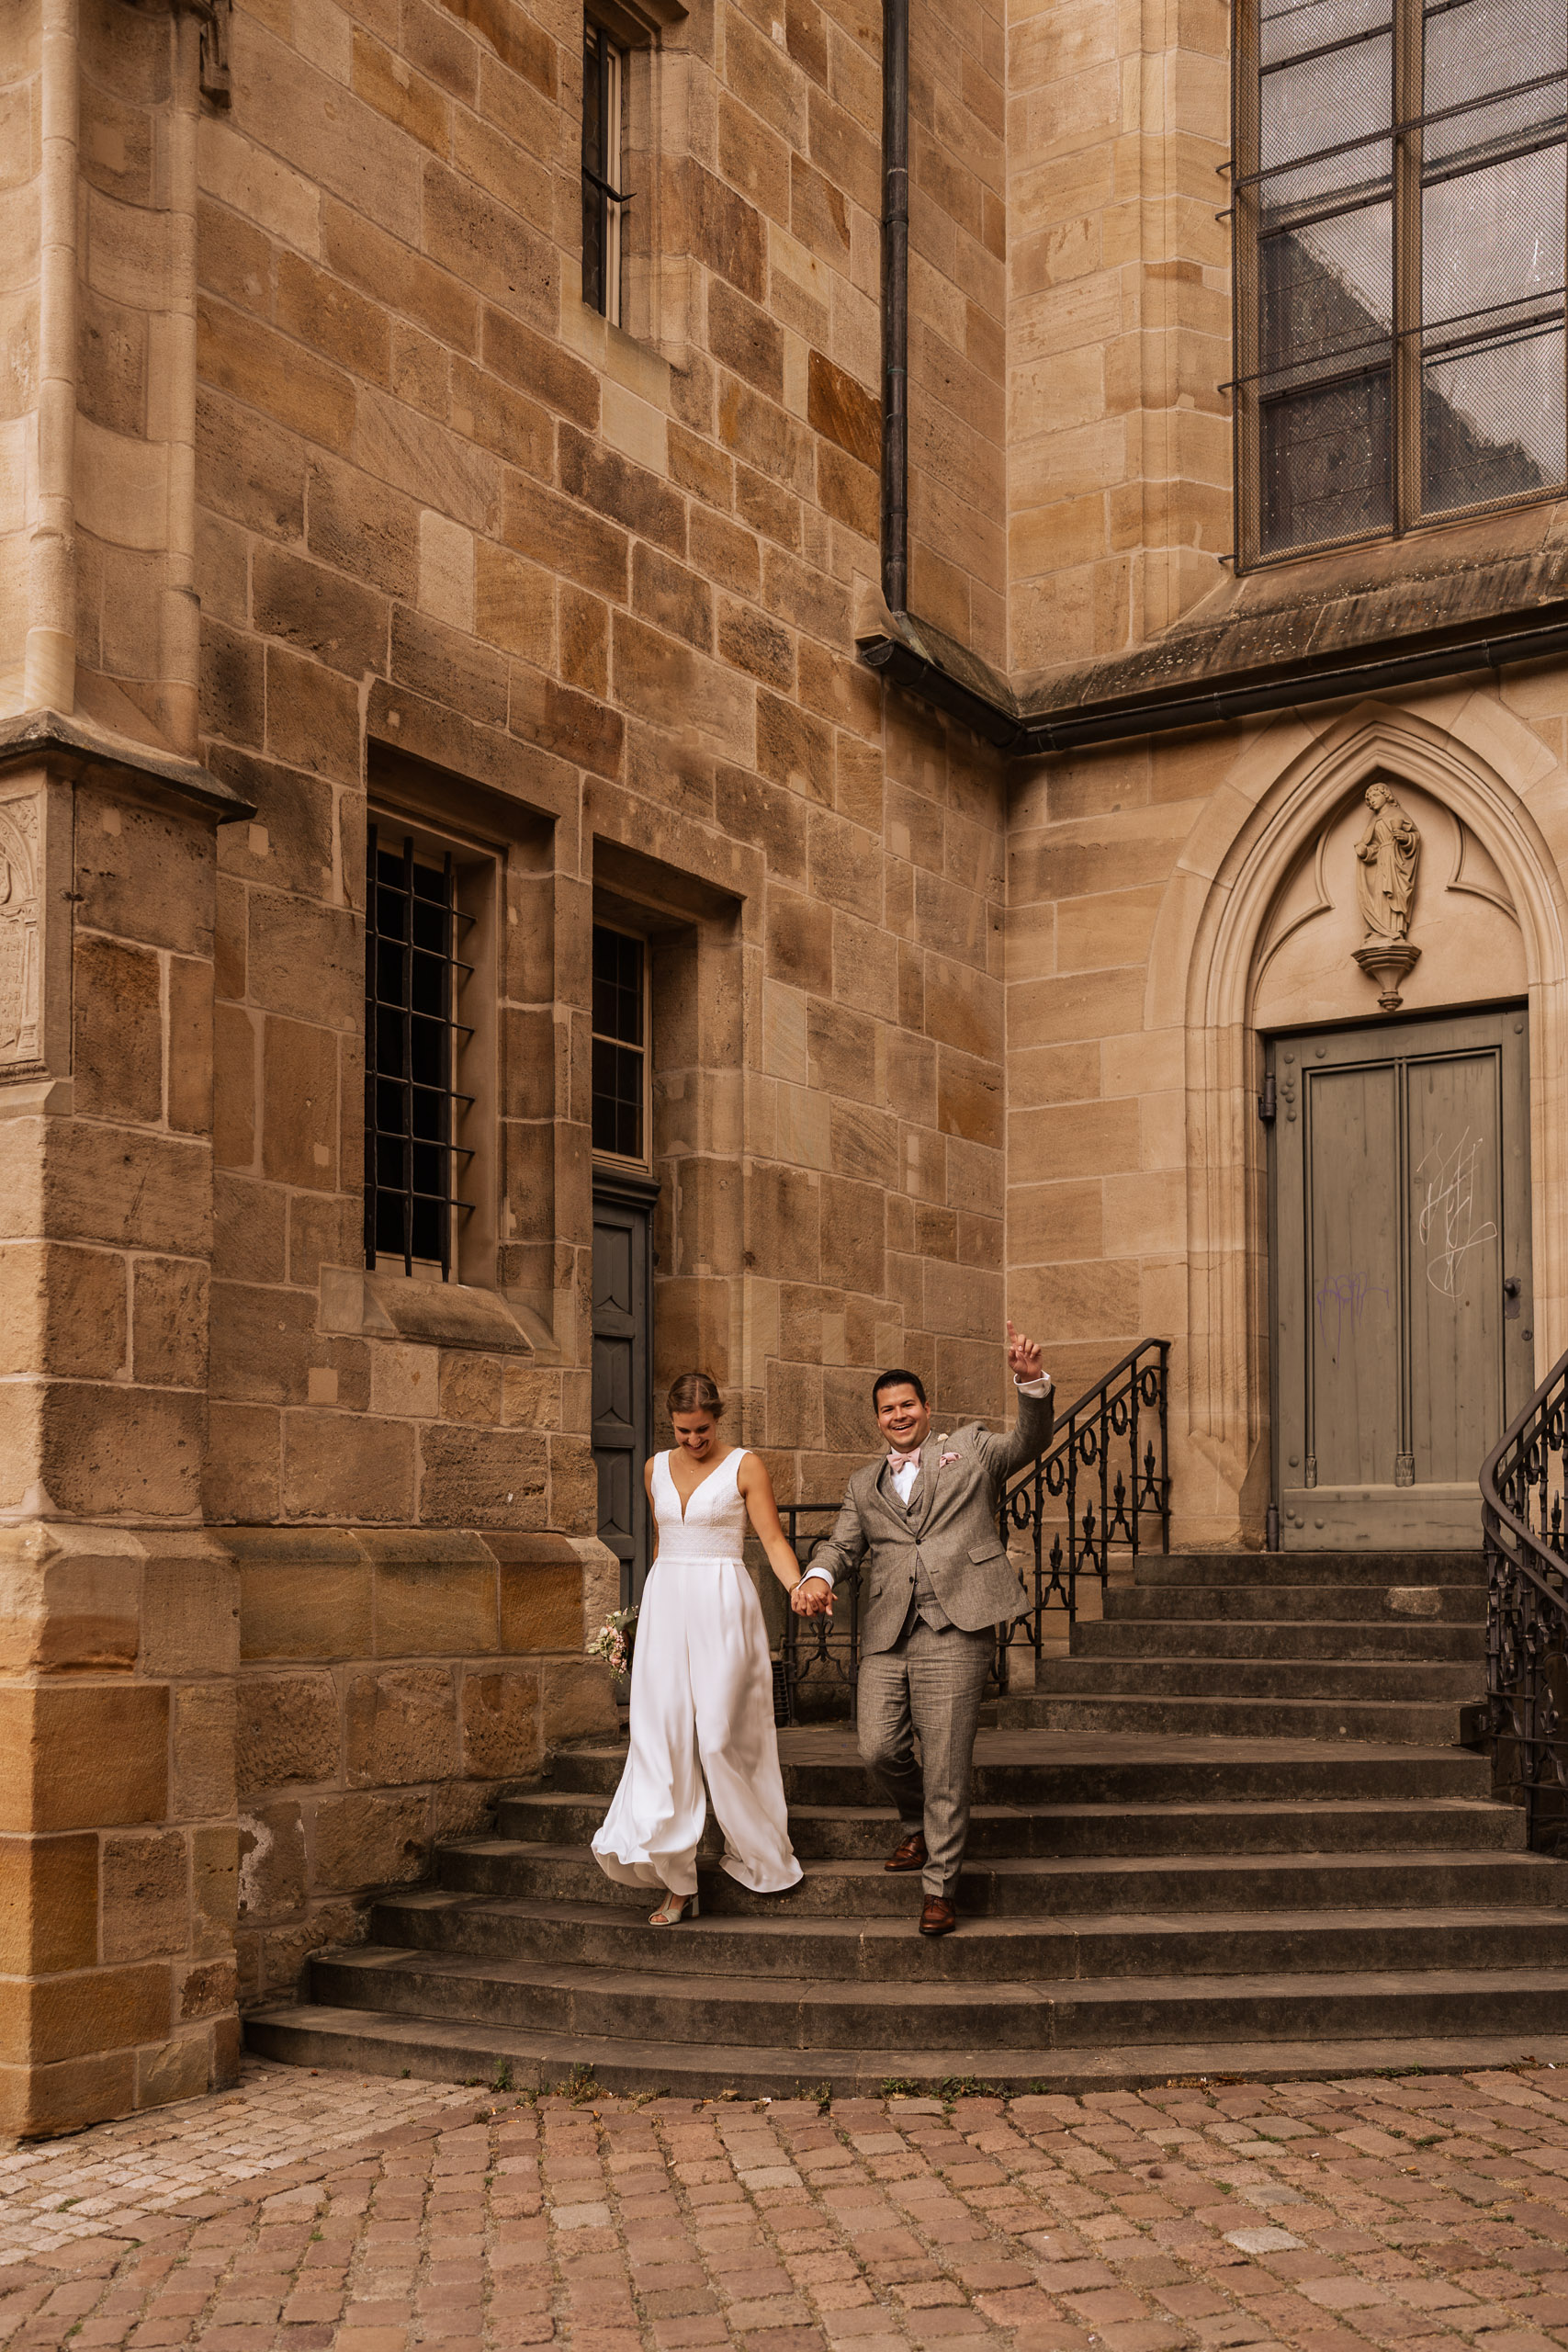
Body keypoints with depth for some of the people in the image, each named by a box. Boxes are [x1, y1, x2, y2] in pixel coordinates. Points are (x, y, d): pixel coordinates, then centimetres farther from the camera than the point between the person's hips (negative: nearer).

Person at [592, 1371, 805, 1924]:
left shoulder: (745, 1467, -2)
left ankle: (762, 1853, 12)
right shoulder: (656, 1469, 12)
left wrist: (799, 1587, -25)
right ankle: (678, 1886, -1)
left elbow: (772, 1538, -8)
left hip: (723, 1606, -4)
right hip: (665, 1606, 5)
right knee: (662, 1739, -3)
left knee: (721, 1738, -9)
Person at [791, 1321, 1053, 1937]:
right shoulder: (864, 1485, 22)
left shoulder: (970, 1449, 14)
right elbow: (842, 1544, 13)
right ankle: (916, 1823, 29)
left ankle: (941, 1887, 8)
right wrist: (816, 1576, -11)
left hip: (954, 1631, -4)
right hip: (885, 1633, 4)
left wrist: (1032, 1382, -19)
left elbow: (1030, 1442, 1)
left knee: (945, 1765, -4)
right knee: (879, 1749, -3)